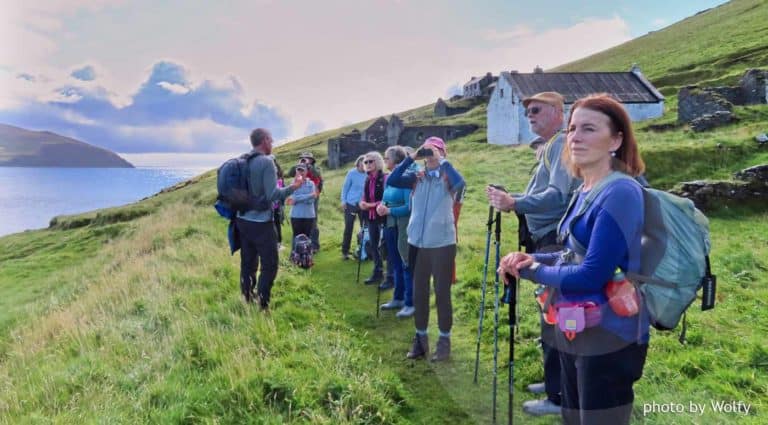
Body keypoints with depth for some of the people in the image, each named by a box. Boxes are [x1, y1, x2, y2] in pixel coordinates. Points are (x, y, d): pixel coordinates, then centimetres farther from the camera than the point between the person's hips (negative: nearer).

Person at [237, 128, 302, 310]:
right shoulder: (267, 162, -15)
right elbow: (272, 194, -20)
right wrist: (293, 187, -8)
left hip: (243, 220, 7)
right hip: (261, 223, -7)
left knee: (248, 264, 15)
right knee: (269, 265, 2)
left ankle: (248, 301, 22)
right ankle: (261, 306, 1)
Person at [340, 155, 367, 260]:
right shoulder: (352, 173, -6)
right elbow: (345, 187, 0)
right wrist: (343, 201, -5)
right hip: (351, 204, -1)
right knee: (348, 229, 3)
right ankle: (345, 252, 11)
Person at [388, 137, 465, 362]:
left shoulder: (447, 177, -3)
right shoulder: (416, 177, 6)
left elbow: (460, 184, -25)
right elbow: (392, 180, -8)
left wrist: (442, 161, -18)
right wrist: (411, 157, -10)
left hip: (442, 244, -3)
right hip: (416, 244, 4)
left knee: (442, 293, 5)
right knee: (419, 293, 11)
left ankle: (444, 339, 18)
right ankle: (420, 338, 24)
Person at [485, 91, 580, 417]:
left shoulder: (561, 144, -13)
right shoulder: (547, 148, 18)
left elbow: (558, 195, -28)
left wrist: (515, 203, -38)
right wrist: (513, 202, 9)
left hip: (556, 243, -10)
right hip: (546, 242, 10)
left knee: (553, 320, -5)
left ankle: (559, 398, 3)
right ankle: (555, 382, 30)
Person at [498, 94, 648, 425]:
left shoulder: (620, 192, -20)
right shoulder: (584, 191, 9)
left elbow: (592, 274, -24)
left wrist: (532, 271, -10)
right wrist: (531, 258, 1)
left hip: (609, 338, -9)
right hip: (575, 333, 9)